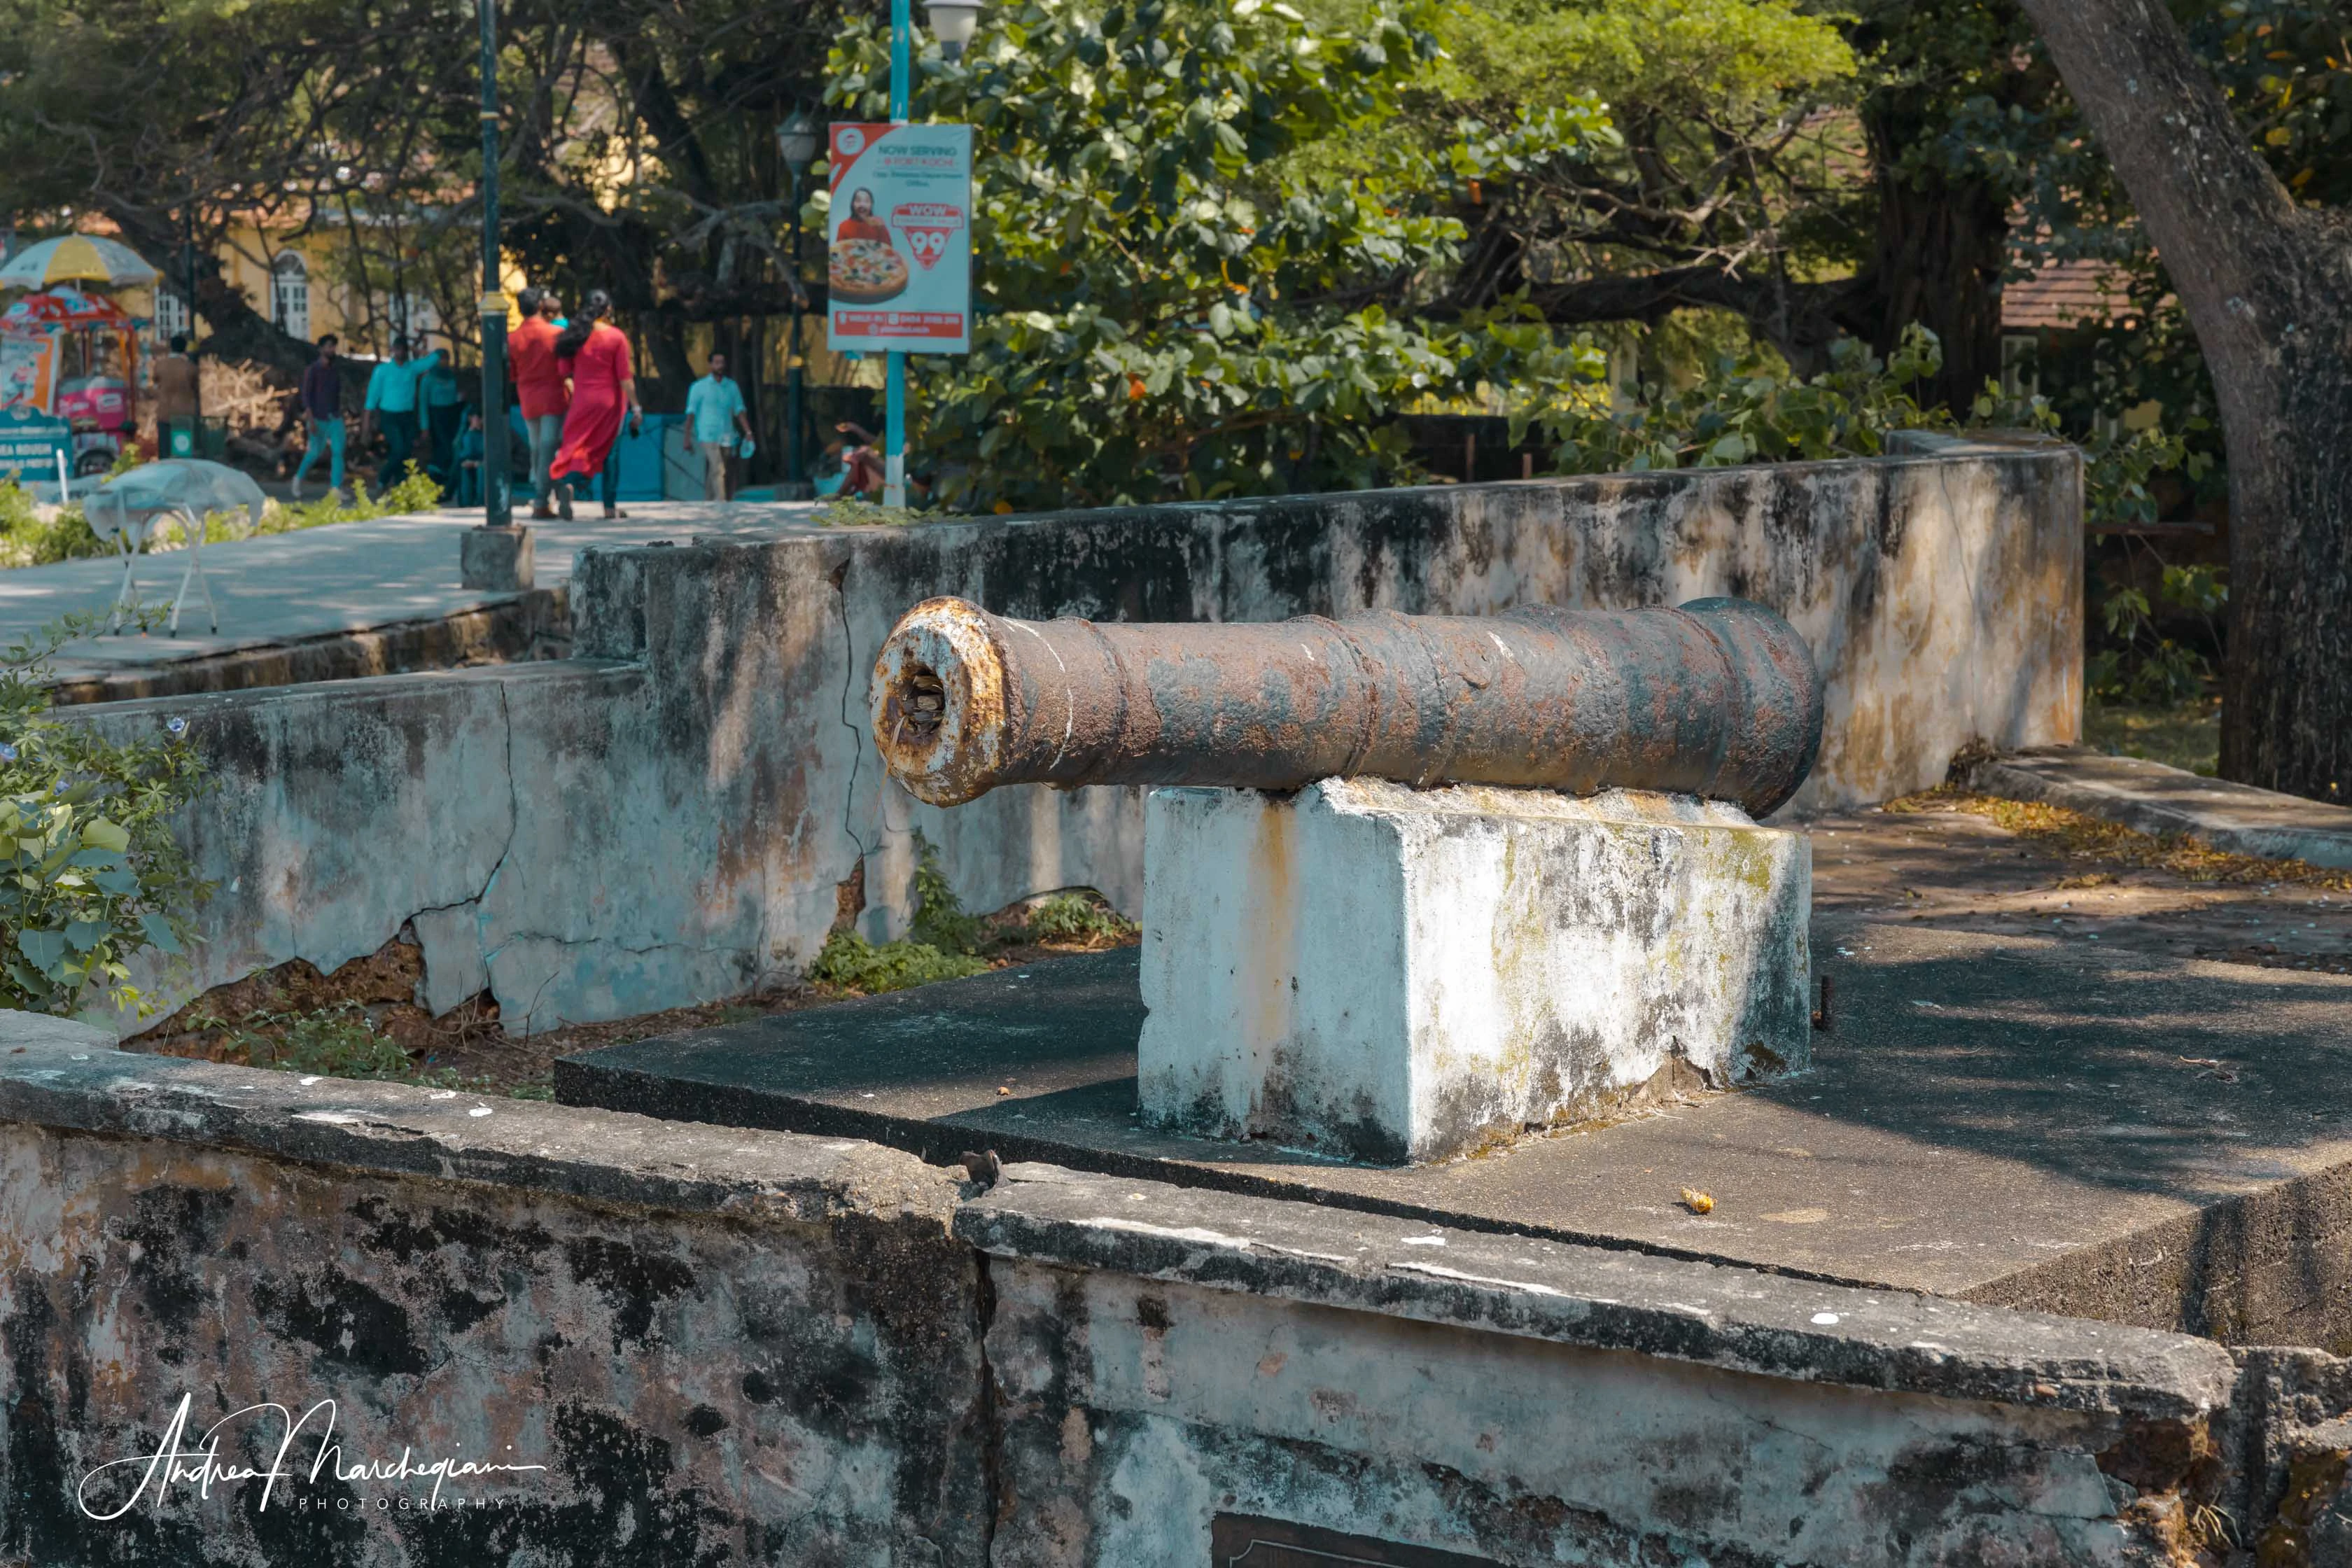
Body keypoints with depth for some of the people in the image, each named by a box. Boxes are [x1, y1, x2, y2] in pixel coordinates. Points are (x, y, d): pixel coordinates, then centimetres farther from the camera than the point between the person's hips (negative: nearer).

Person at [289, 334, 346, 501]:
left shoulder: (335, 371, 10)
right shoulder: (311, 370, -8)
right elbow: (306, 395, -12)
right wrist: (311, 420, -19)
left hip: (335, 418, 4)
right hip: (318, 419, -4)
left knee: (338, 451, -11)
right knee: (315, 452, 5)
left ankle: (336, 488, -15)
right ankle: (299, 478, 30)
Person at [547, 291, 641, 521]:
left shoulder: (574, 335, -1)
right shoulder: (616, 337, -8)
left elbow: (564, 370, 3)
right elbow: (625, 377, -9)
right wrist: (635, 408, -4)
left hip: (582, 400, 2)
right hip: (610, 401, -2)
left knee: (577, 446, 2)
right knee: (608, 451, 10)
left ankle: (565, 482, -31)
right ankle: (610, 506, 13)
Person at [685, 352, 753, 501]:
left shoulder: (732, 387, 12)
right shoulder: (699, 387, 3)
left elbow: (739, 410, 11)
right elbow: (691, 413, 3)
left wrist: (747, 431, -1)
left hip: (726, 437, 4)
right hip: (708, 436, -4)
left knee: (713, 474, 9)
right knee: (718, 470, -18)